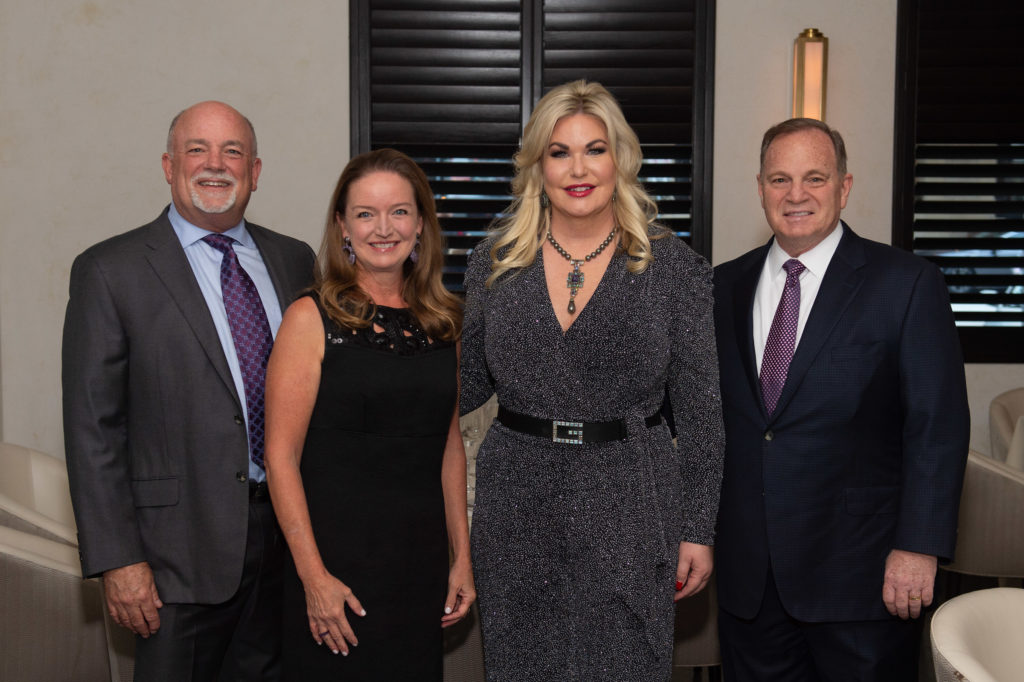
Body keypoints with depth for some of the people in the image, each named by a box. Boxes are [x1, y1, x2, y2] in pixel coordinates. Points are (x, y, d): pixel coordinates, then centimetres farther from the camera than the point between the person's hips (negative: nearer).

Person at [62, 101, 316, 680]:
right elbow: (92, 427, -7)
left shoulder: (295, 260, 8)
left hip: (287, 533, 4)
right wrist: (117, 559, -12)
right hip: (183, 546, -4)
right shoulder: (110, 271, -5)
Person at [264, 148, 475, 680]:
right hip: (337, 563, -4)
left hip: (422, 562, 4)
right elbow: (281, 457, -10)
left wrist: (462, 556, 10)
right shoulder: (312, 318, -7)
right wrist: (314, 576, -14)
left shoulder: (444, 321, 7)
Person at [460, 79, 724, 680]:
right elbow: (469, 382, 11)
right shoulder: (495, 264, 2)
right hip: (517, 510, 2)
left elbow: (700, 409, -2)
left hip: (628, 508, -2)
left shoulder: (674, 268, -4)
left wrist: (699, 530, -3)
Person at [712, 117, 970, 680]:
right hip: (747, 569, 4)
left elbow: (938, 424, -7)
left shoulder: (907, 284, -5)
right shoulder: (724, 286, 7)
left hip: (858, 571, -3)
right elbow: (708, 411, 10)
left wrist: (918, 547, -13)